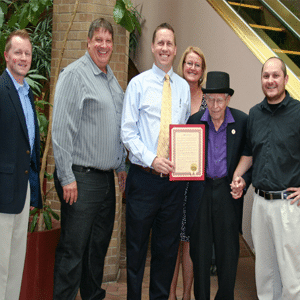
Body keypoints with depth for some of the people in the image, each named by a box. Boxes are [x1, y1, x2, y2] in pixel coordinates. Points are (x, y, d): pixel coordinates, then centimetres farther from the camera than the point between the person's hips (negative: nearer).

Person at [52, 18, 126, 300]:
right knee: (73, 249, -4)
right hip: (81, 178, -8)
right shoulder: (74, 74, -9)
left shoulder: (111, 78, 16)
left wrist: (121, 166, 20)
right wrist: (67, 177, -18)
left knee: (99, 244, 16)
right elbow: (61, 128, -15)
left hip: (106, 176, 8)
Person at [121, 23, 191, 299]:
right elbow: (128, 131, -4)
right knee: (137, 244, 6)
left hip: (175, 178, 3)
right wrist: (152, 159, -16)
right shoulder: (138, 84, 1)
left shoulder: (183, 87, 11)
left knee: (168, 246, 12)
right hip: (144, 176, -3)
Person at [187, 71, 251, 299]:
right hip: (201, 191, 1)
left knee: (228, 251, 5)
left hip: (227, 191, -1)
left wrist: (243, 181, -7)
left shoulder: (242, 121, -2)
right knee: (200, 250, 7)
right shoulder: (194, 121, 1)